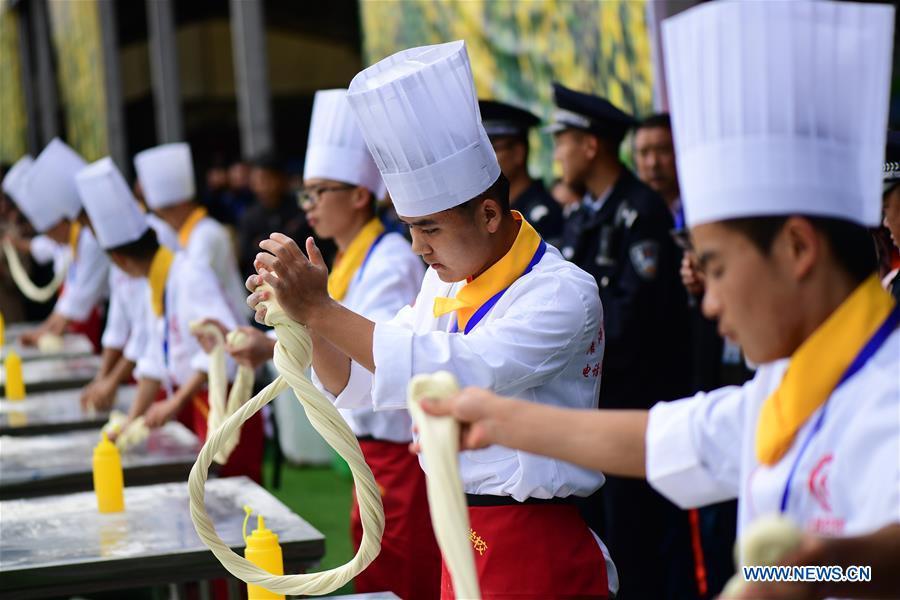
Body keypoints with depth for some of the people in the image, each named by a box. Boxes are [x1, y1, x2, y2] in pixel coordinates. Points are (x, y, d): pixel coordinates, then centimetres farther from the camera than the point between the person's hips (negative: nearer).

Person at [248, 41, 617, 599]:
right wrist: (304, 321, -8)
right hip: (462, 546, 7)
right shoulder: (444, 284, 9)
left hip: (537, 555, -7)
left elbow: (455, 373, -29)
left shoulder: (563, 292, -16)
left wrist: (322, 311, -28)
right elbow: (360, 382, 11)